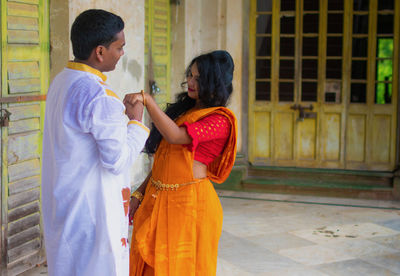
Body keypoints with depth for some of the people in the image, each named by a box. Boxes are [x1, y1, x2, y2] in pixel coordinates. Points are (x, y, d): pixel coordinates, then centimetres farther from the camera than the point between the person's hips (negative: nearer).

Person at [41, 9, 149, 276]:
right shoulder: (99, 96, -22)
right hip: (92, 209, -9)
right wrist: (135, 122, -8)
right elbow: (118, 160, -21)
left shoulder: (60, 82, 8)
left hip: (62, 202, 9)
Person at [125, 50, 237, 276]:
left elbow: (175, 136, -25)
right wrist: (140, 193, 11)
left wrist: (147, 100, -28)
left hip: (189, 204, -7)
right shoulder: (184, 108, 15)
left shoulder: (221, 120, -10)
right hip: (158, 200, 7)